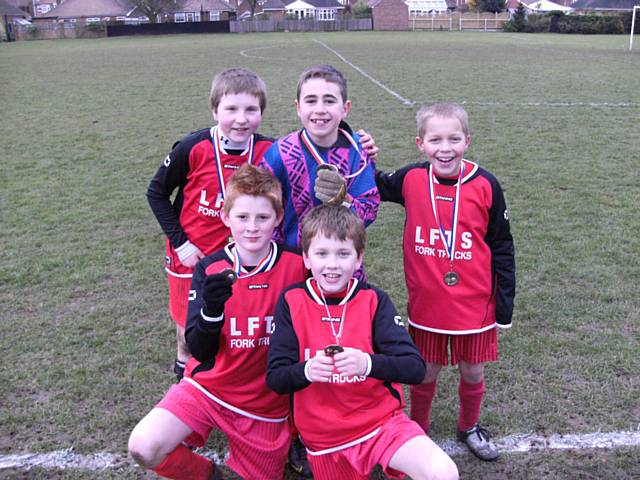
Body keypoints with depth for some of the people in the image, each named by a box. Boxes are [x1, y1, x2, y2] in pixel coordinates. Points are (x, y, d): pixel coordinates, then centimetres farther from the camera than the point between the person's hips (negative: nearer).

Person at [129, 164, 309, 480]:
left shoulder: (297, 267, -11)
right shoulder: (209, 269, -8)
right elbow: (200, 351, -11)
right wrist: (211, 308, -27)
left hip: (266, 403, 0)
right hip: (208, 388, 0)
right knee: (144, 448, -20)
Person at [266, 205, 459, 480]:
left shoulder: (374, 300, -7)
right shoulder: (292, 301, -6)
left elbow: (415, 369, -14)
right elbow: (275, 379, -9)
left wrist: (368, 363, -32)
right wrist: (306, 371, -30)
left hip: (382, 419, -1)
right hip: (324, 436, 1)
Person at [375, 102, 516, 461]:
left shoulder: (485, 185, -11)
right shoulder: (411, 179, -8)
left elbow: (502, 247, -2)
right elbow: (377, 188, 14)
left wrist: (505, 304, 0)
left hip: (476, 305, 0)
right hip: (426, 304, 0)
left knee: (473, 372, 16)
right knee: (426, 372, 15)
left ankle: (470, 427, 44)